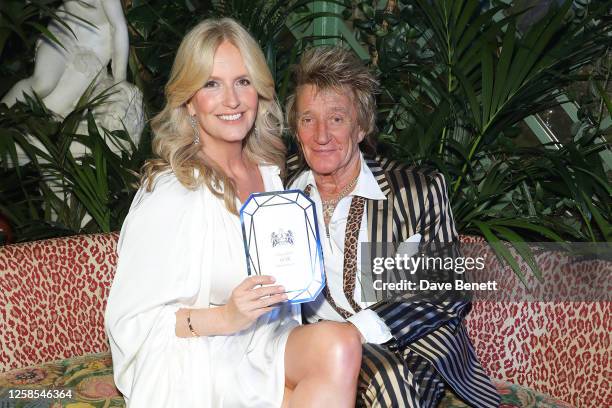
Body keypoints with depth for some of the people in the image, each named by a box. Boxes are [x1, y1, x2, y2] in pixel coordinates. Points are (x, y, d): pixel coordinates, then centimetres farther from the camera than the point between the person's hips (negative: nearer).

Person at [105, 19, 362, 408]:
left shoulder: (270, 172, 6)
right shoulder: (170, 191, -15)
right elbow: (129, 321, -14)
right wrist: (225, 317, -26)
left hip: (265, 348, 6)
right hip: (197, 367, -6)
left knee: (340, 343, -25)